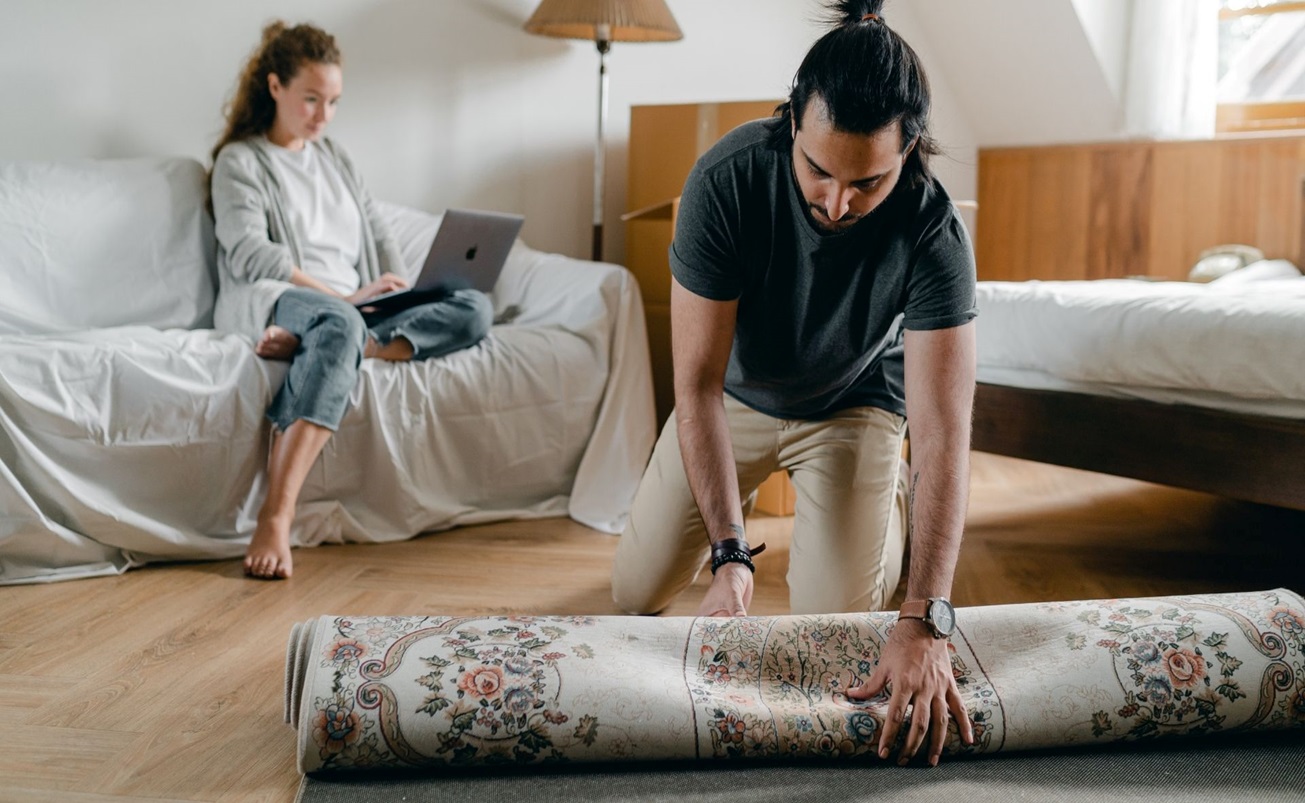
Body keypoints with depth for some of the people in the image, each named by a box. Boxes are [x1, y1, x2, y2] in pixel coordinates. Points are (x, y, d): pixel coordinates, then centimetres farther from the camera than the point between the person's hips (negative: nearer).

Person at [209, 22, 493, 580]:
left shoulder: (335, 159, 29)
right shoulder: (240, 160, 10)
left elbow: (379, 238, 24)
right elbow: (249, 254, -6)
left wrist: (400, 291, 1)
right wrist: (344, 295, -16)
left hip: (349, 307, 6)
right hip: (266, 305, -6)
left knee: (474, 310, -19)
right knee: (340, 324, -43)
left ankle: (308, 347, -37)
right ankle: (275, 518, -52)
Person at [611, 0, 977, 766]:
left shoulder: (933, 231, -34)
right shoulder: (727, 178, -34)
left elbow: (943, 433, -37)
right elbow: (698, 381, -31)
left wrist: (925, 624, -46)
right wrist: (730, 555, -39)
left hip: (853, 406, -1)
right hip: (735, 394, 1)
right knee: (638, 591, 3)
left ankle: (890, 500, 24)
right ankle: (734, 510, 35)